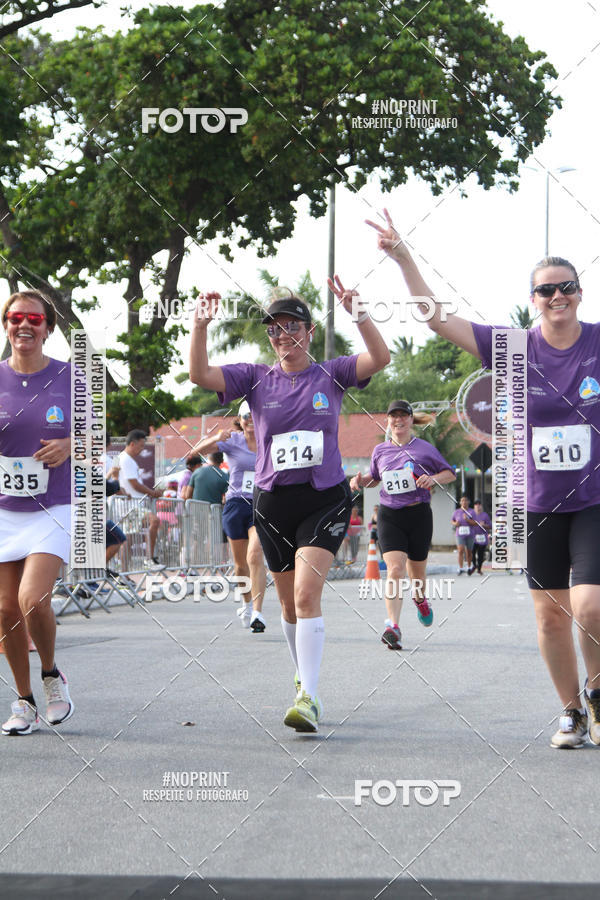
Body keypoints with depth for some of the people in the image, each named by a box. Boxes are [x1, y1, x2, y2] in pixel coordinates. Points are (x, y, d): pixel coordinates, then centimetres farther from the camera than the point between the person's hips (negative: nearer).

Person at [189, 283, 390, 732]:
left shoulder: (330, 375, 2)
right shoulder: (257, 378, 6)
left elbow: (380, 358, -13)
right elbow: (200, 375, -6)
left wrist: (359, 314, -26)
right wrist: (201, 326, -19)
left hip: (325, 500, -3)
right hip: (273, 503, 3)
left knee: (307, 594, -18)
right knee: (290, 605, 12)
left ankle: (308, 698, -21)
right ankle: (306, 676, 33)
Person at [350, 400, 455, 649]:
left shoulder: (424, 448, 1)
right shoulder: (380, 450, 9)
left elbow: (450, 473, 8)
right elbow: (375, 477, 26)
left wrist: (433, 479, -12)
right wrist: (360, 480, 4)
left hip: (419, 515, 0)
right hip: (389, 516, 0)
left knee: (416, 571, 12)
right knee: (394, 568, -18)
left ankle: (420, 598, 49)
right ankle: (393, 626, -27)